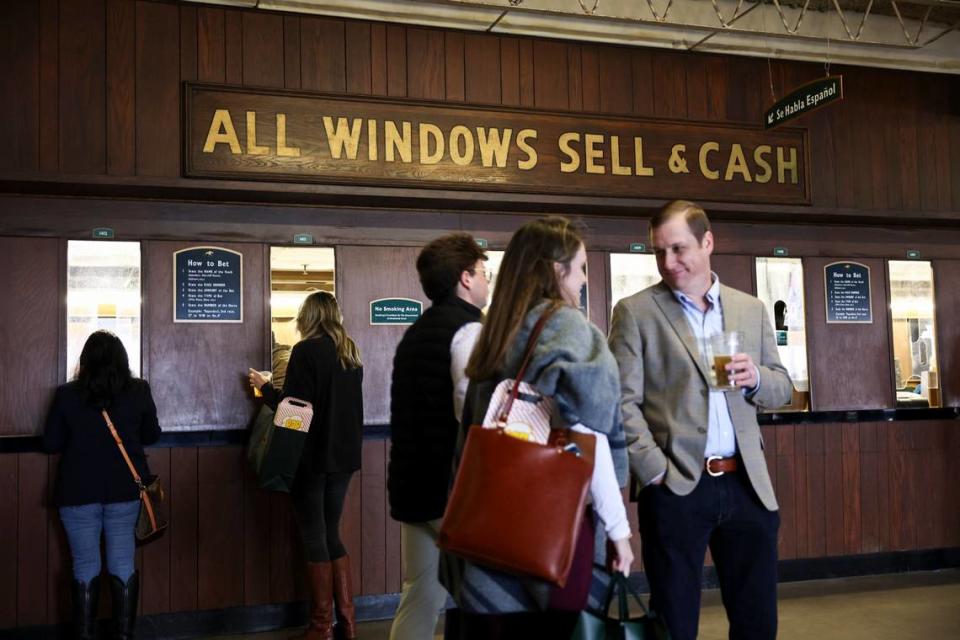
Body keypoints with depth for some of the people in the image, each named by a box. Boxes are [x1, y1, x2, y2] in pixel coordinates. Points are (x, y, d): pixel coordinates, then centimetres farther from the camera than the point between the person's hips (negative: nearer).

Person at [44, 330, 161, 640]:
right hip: (124, 488, 1)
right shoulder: (138, 391, -4)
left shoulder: (66, 394, -7)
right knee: (123, 565, 8)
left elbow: (51, 443, 1)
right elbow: (152, 435, 9)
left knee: (85, 567, 7)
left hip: (78, 490, -1)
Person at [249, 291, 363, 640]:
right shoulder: (350, 352, 10)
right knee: (331, 536, 14)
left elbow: (291, 404, -14)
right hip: (343, 454, 7)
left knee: (315, 540, 1)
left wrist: (265, 386, 1)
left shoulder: (306, 350, -11)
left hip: (312, 456, -6)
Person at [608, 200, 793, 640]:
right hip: (676, 487, -3)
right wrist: (653, 470, -15)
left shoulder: (751, 309, 11)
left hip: (747, 484, 4)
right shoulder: (635, 312, -1)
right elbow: (622, 401, -6)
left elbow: (782, 389, 14)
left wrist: (757, 377, -8)